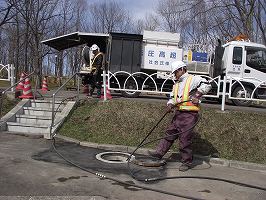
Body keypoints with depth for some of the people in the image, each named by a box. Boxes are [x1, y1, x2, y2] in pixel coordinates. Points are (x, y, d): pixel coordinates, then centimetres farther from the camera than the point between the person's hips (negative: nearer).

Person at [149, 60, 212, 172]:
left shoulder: (193, 79, -4)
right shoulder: (176, 85, 21)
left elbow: (206, 85, -17)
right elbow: (172, 97, 21)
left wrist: (197, 94, -26)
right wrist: (170, 104, 1)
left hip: (189, 114, -7)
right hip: (178, 114, 8)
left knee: (185, 139, -3)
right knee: (169, 133, 11)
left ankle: (187, 162, 11)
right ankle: (159, 152, 20)